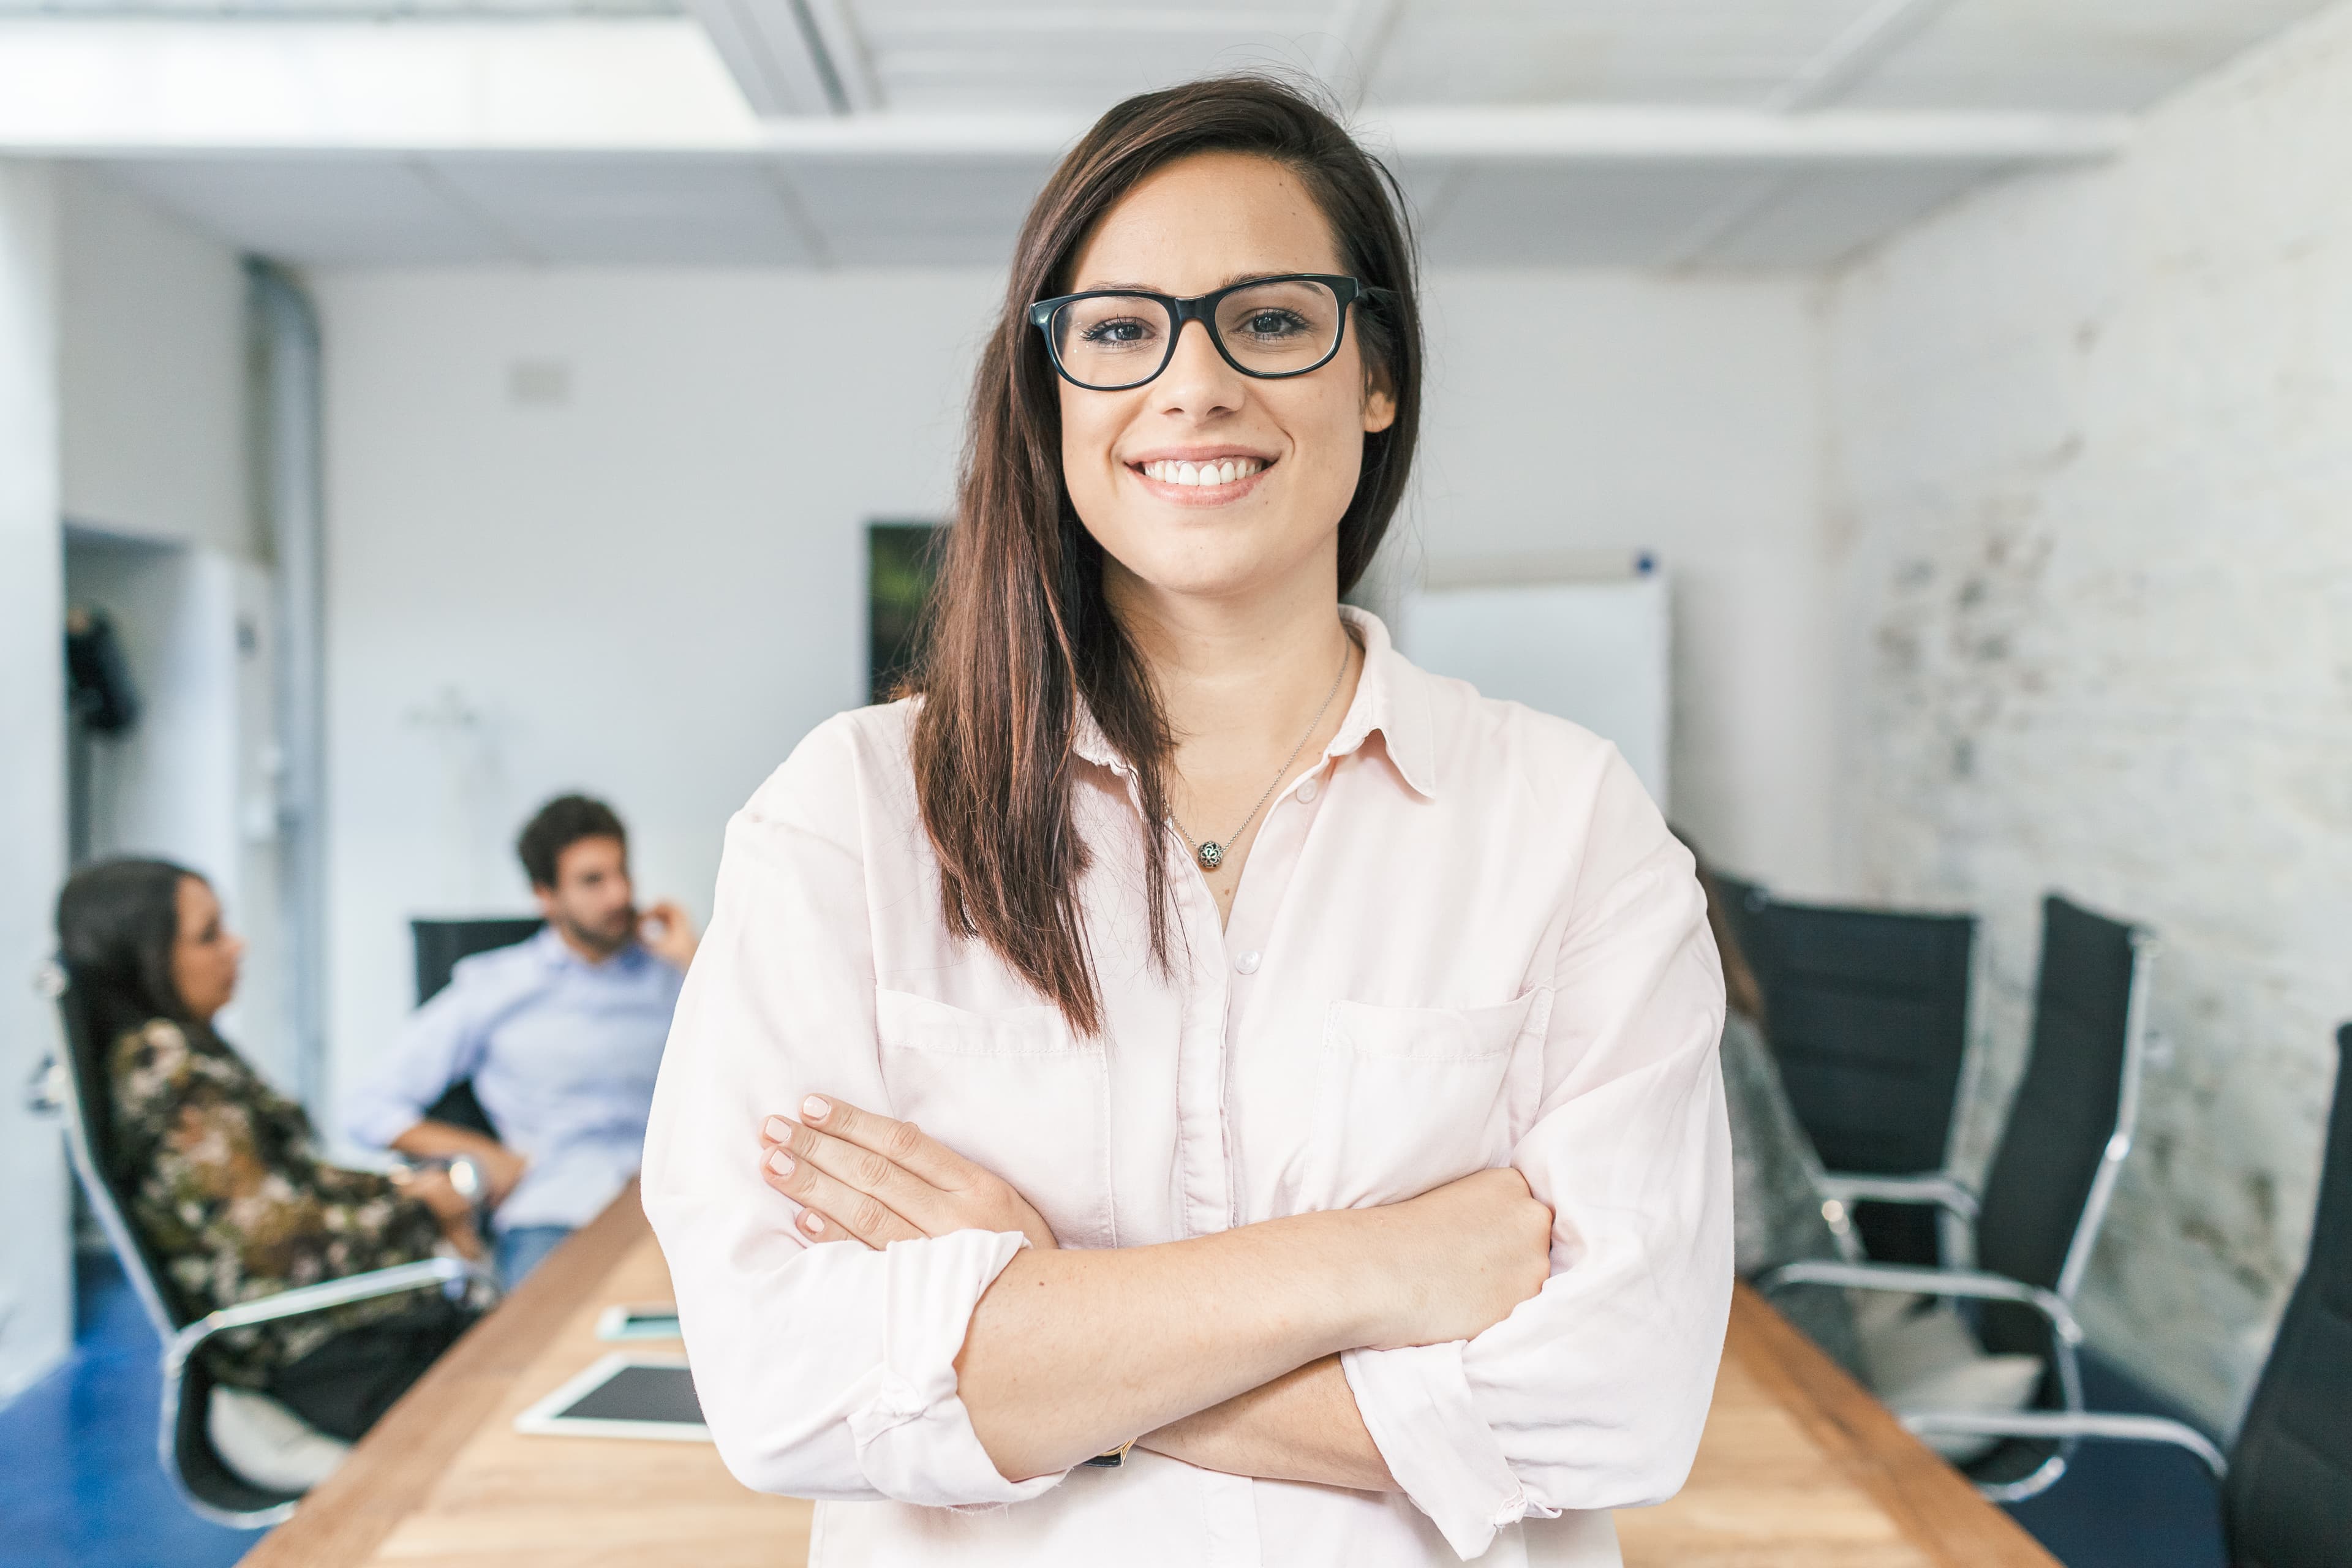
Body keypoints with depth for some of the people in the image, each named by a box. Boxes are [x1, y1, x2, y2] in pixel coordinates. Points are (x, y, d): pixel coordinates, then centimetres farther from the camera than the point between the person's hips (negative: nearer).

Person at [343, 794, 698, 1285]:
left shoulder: (667, 973, 19)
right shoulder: (494, 988, 14)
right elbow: (369, 1109, 12)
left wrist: (695, 962, 7)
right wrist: (481, 1153, -2)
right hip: (552, 1215, -2)